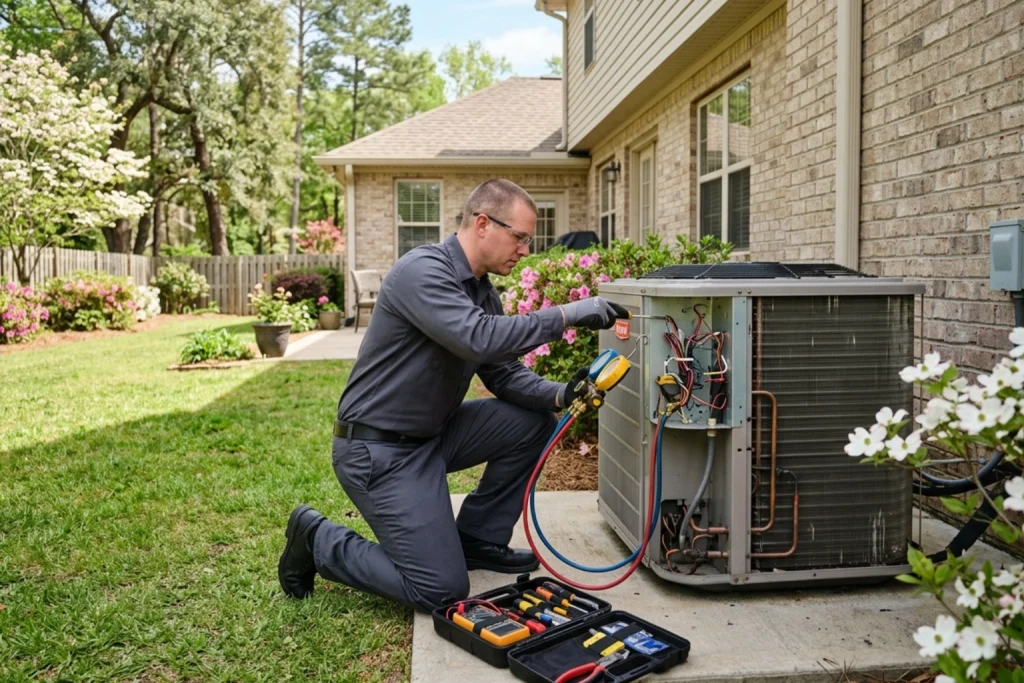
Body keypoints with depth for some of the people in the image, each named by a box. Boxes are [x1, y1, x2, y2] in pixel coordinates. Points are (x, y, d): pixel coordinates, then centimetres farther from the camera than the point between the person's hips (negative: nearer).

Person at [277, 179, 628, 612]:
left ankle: (477, 540, 16)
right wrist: (565, 316, -29)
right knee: (442, 591, -9)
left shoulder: (482, 292, 7)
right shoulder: (422, 271, -21)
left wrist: (557, 395, -12)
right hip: (379, 450, -9)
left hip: (432, 433, 9)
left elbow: (504, 373, 6)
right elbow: (480, 341, -35)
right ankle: (318, 540, 10)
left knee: (533, 422, 3)